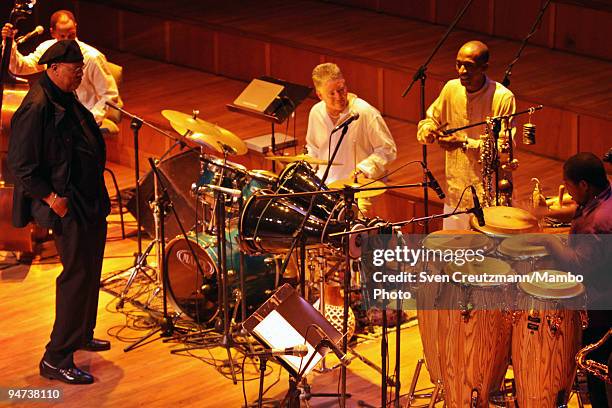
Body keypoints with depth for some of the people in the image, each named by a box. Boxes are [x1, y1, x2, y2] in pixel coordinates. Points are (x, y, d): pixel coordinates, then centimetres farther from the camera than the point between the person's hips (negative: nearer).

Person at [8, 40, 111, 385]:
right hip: (68, 206, -10)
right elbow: (21, 166, -20)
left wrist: (97, 198, 16)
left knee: (90, 271, 19)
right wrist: (52, 198, -20)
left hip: (90, 201, 10)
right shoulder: (36, 108, -20)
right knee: (77, 276, -8)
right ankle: (56, 360, -3)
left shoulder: (67, 100, 10)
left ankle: (81, 335, 36)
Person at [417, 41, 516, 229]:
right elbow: (429, 120, 14)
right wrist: (430, 132, -10)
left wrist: (465, 143, -24)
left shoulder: (503, 98, -14)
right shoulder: (451, 88, 1)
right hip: (455, 192, 5)